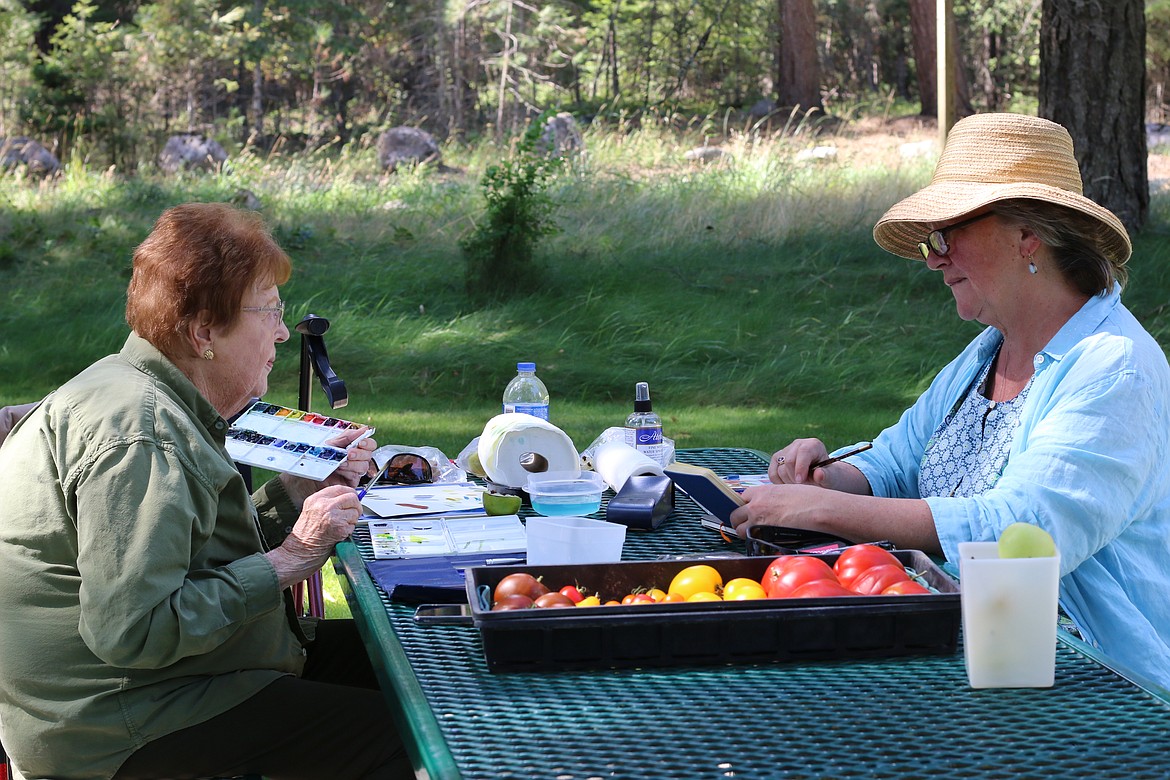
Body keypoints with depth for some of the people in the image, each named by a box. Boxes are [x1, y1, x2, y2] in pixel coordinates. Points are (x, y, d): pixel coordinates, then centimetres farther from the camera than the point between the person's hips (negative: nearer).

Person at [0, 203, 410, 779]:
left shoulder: (157, 400, 10)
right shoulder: (137, 434, -24)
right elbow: (131, 631, -31)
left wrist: (294, 492, 3)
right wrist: (285, 562, -24)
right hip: (118, 722, -11)